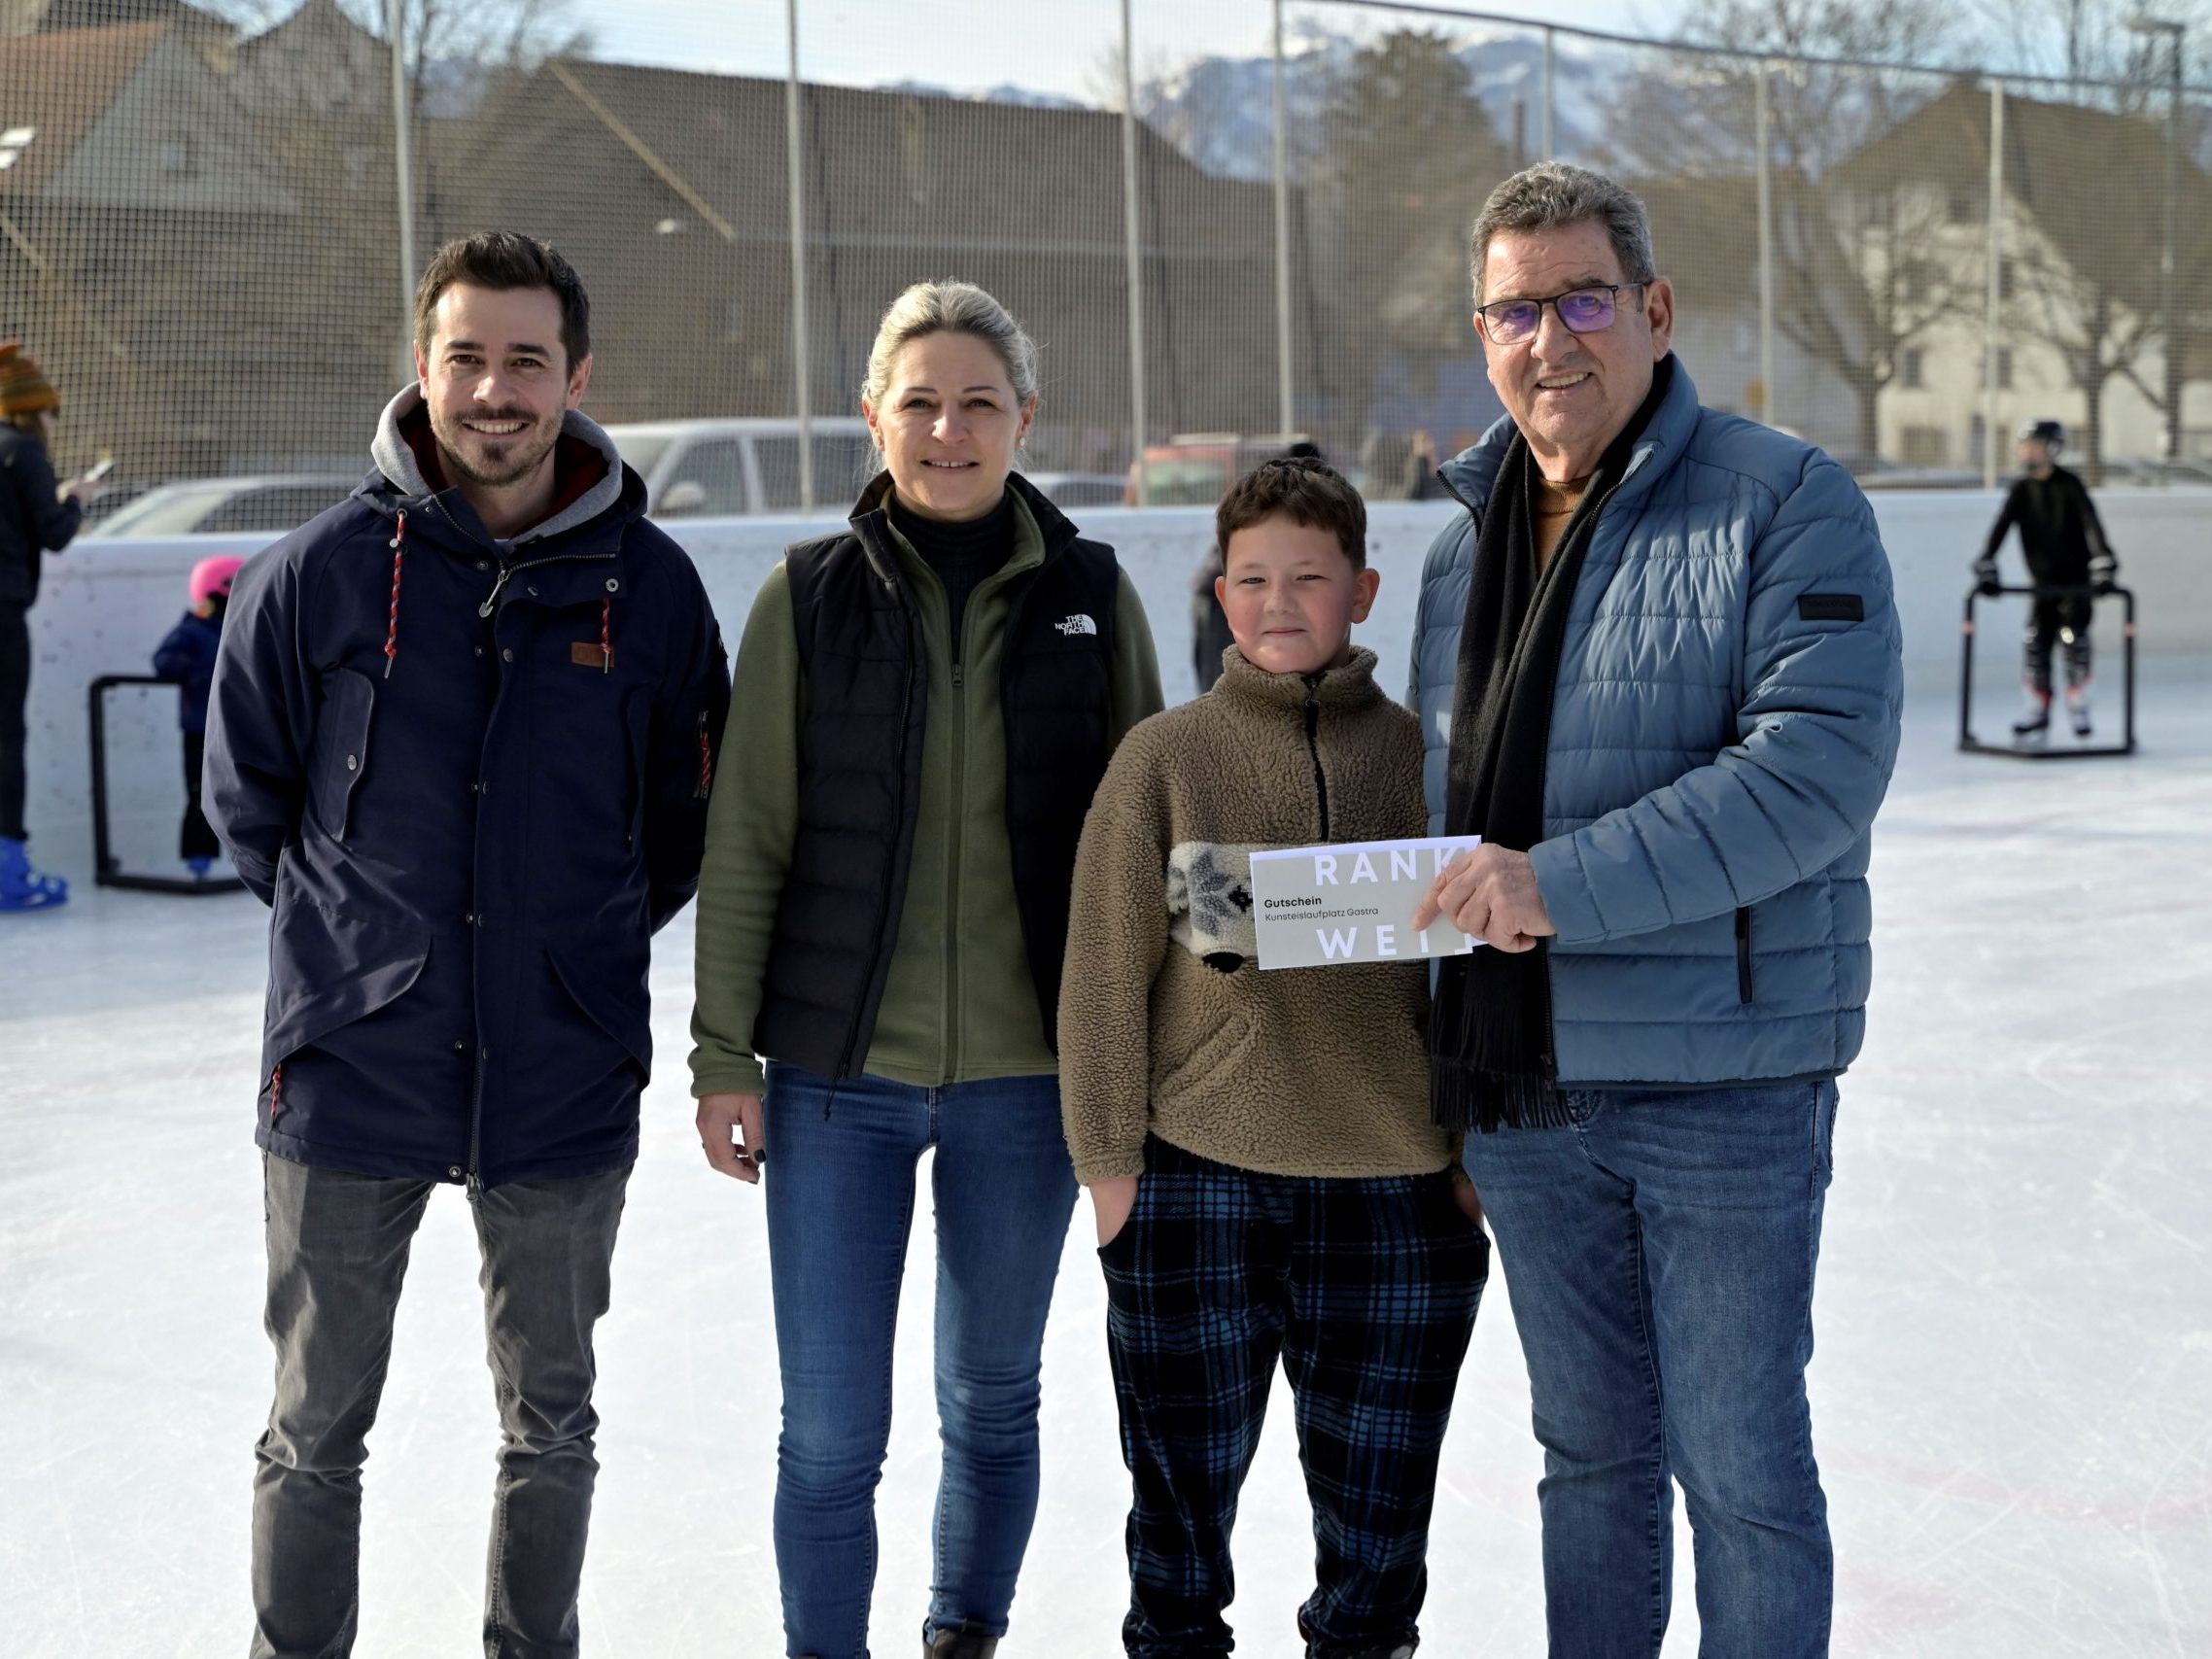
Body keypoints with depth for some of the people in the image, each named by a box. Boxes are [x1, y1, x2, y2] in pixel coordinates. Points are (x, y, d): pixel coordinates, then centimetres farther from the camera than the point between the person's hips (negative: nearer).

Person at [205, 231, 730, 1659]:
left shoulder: (649, 585, -3)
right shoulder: (323, 571, -5)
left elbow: (688, 817, 10)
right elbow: (246, 797, 7)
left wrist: (583, 945, 7)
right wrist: (353, 938, 5)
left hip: (563, 1086, 1)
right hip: (352, 1073, -1)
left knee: (551, 1424, 15)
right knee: (316, 1433, 9)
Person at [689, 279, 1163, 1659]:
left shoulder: (1090, 596, 1)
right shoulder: (811, 595, -1)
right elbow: (747, 838, 1)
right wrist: (724, 1051, -2)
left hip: (1027, 1076, 1)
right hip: (837, 1077, -1)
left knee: (994, 1399, 16)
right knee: (831, 1431, 1)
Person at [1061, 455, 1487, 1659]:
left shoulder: (1417, 755, 3)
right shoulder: (1164, 758, -1)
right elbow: (1108, 969, -1)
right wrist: (1109, 1157, -3)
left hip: (1396, 1181, 1)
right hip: (1199, 1176, -1)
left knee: (1378, 1473, 13)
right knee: (1186, 1467, 12)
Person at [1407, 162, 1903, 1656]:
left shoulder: (1787, 504, -9)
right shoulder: (1465, 546, 12)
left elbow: (1819, 765, -21)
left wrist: (1565, 882, -27)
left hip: (1725, 1083, -6)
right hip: (1519, 1086, 6)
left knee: (1739, 1466, 4)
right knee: (1591, 1453, 18)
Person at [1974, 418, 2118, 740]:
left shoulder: (2070, 486, -12)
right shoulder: (2021, 489, 0)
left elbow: (2091, 525, -22)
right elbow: (2000, 528, -6)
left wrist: (2103, 567, -34)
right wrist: (1986, 567, -19)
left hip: (2077, 580, -4)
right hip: (2043, 581, 4)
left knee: (2073, 638, -13)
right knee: (2035, 642, -4)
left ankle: (2078, 708, 1)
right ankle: (2036, 712, 6)